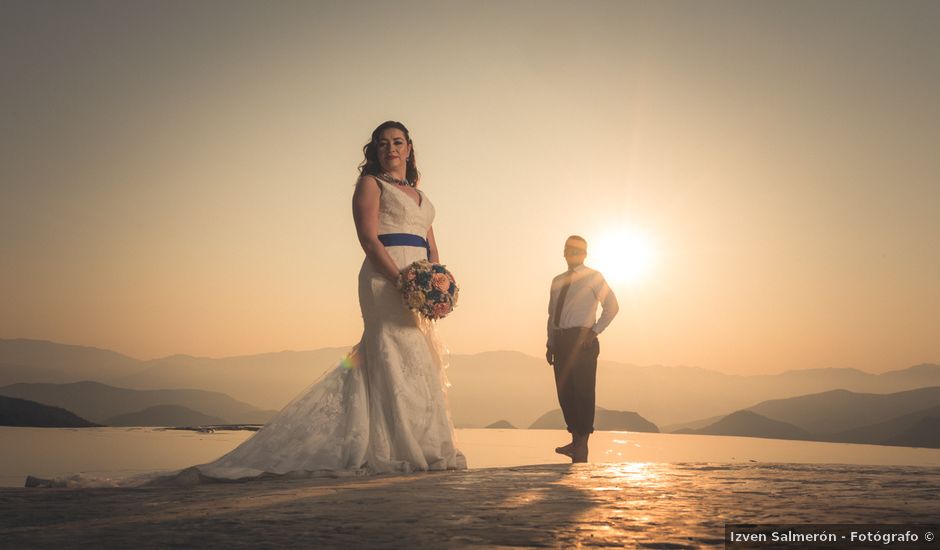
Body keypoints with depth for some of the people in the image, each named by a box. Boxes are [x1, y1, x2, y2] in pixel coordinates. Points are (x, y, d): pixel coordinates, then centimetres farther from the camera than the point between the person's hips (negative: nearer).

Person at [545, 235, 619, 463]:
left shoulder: (593, 277, 2)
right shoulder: (558, 281, 19)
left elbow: (612, 306, -2)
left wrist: (595, 331, -9)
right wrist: (550, 344, 12)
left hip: (582, 340, -6)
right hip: (561, 340, 6)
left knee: (583, 391, -5)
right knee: (564, 391, 6)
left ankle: (582, 446, 1)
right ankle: (576, 441, 16)